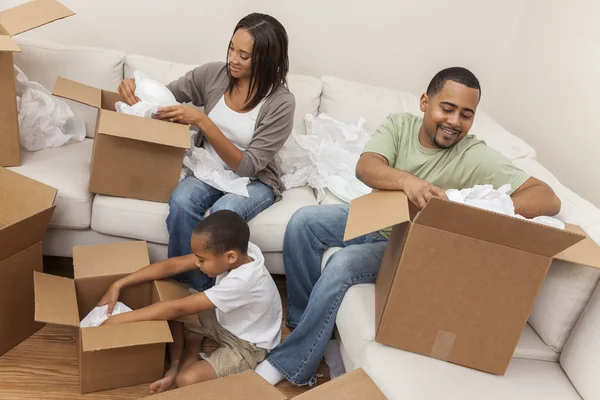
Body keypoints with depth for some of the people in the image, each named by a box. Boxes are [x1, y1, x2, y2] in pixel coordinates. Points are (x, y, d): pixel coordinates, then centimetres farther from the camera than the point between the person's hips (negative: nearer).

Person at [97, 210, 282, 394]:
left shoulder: (241, 283, -39)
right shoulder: (238, 252, -18)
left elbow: (178, 309, -35)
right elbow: (173, 265, -12)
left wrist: (118, 319, -28)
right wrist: (119, 284, -12)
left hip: (248, 345, -8)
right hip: (226, 320, 8)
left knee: (186, 380, -27)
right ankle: (175, 364, -3)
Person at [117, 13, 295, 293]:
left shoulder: (281, 102, -19)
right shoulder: (213, 74, -8)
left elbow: (248, 167, -23)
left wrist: (202, 121, -30)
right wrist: (135, 88, -18)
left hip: (255, 181, -3)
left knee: (223, 212, -35)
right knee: (181, 201, -30)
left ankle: (212, 290, -10)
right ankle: (188, 285, -11)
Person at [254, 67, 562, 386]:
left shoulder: (477, 159, -20)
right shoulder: (399, 124, -9)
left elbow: (548, 198, -26)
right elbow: (365, 167, -25)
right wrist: (406, 181, -47)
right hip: (372, 218, 5)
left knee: (343, 264, -27)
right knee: (303, 222, -13)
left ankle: (290, 365, -10)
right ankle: (301, 320, 4)